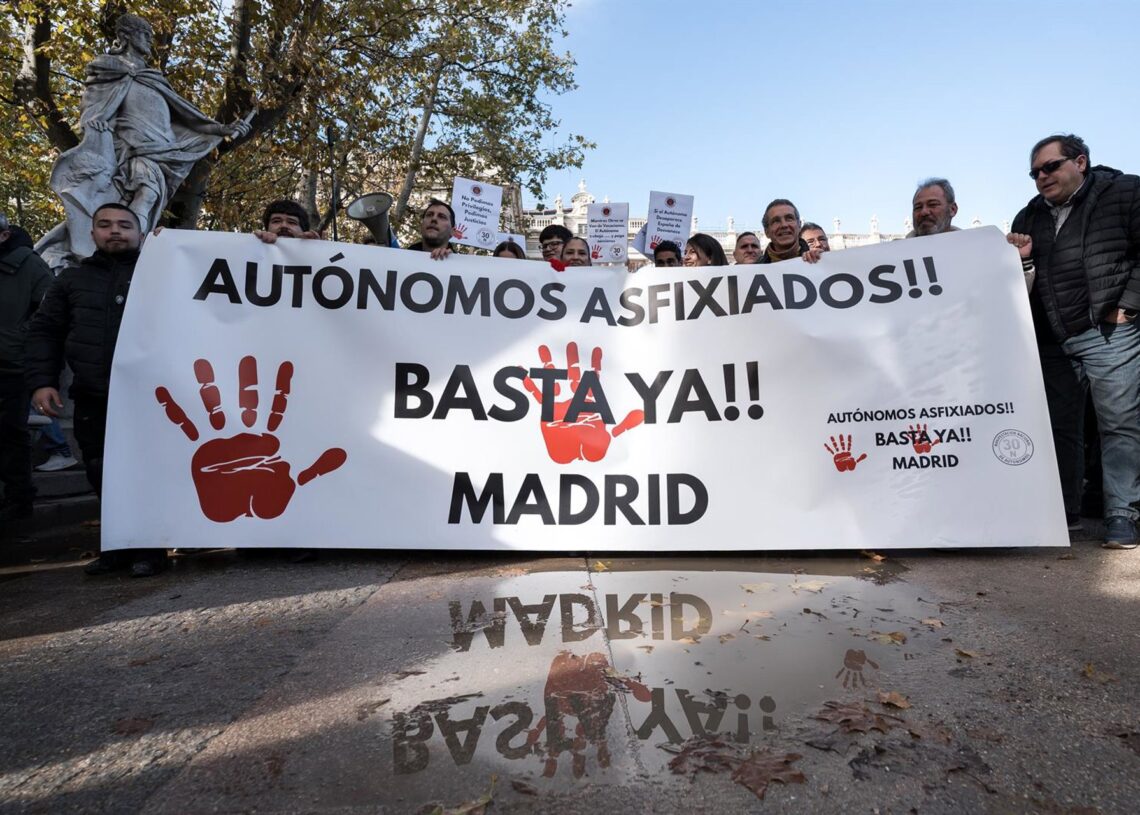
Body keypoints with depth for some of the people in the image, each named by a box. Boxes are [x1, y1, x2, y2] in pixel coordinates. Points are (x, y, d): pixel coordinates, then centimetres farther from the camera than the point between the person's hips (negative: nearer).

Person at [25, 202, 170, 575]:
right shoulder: (71, 279, 17)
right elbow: (44, 331, 15)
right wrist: (41, 381, 6)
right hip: (93, 401, 4)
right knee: (104, 477, 8)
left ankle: (151, 547, 10)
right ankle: (119, 545, 22)